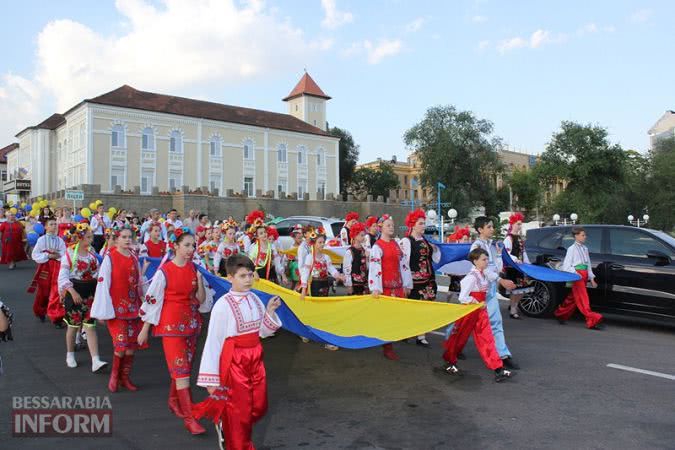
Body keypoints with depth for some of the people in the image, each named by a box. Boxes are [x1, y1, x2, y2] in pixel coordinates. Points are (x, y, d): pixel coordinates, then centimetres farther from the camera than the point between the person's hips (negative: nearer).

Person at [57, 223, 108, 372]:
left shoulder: (92, 252, 6)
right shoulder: (69, 253, -9)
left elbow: (98, 272, 13)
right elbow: (62, 277, -12)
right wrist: (73, 292, -23)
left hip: (91, 292, 4)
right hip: (74, 291, -3)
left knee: (90, 326, -1)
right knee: (73, 325, 10)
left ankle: (95, 361, -8)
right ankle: (70, 355, 32)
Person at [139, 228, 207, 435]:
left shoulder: (194, 269, 3)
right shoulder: (164, 272, -12)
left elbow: (201, 300, 7)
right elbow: (152, 300, -7)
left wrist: (200, 283, -12)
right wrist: (145, 329, -3)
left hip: (191, 323, 6)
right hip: (171, 325, -6)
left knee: (184, 366, 16)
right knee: (181, 369, -8)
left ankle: (174, 401, 38)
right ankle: (188, 418, -4)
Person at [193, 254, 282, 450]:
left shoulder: (255, 299, 1)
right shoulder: (223, 305, -18)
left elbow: (263, 332, 9)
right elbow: (213, 341, -16)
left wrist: (270, 311, -9)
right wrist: (211, 379, -15)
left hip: (255, 359, 7)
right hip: (234, 362, -6)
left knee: (259, 407, 16)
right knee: (239, 411, 6)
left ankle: (226, 424, 41)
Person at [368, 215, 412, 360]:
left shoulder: (396, 244, 13)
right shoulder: (377, 247, -9)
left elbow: (403, 265, 16)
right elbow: (374, 268, -17)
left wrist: (407, 284, 14)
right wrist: (375, 288, -24)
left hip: (399, 286, 7)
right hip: (386, 287, -6)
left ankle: (390, 341, 22)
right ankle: (387, 348, 9)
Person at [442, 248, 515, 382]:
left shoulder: (483, 275, 3)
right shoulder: (472, 277, -21)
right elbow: (462, 297, -24)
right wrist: (478, 303, -17)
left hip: (480, 311, 7)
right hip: (469, 311, -7)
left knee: (487, 339, 3)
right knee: (460, 337, 9)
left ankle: (498, 369, 2)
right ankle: (449, 362, 30)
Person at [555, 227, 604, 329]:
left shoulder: (585, 248, 18)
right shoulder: (572, 249, -4)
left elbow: (588, 264, 21)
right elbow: (566, 266, -8)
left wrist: (591, 278, 17)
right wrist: (575, 274, -18)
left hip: (584, 275, 8)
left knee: (573, 297, 12)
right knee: (582, 298, -11)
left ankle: (560, 314, 26)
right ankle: (592, 320, -17)